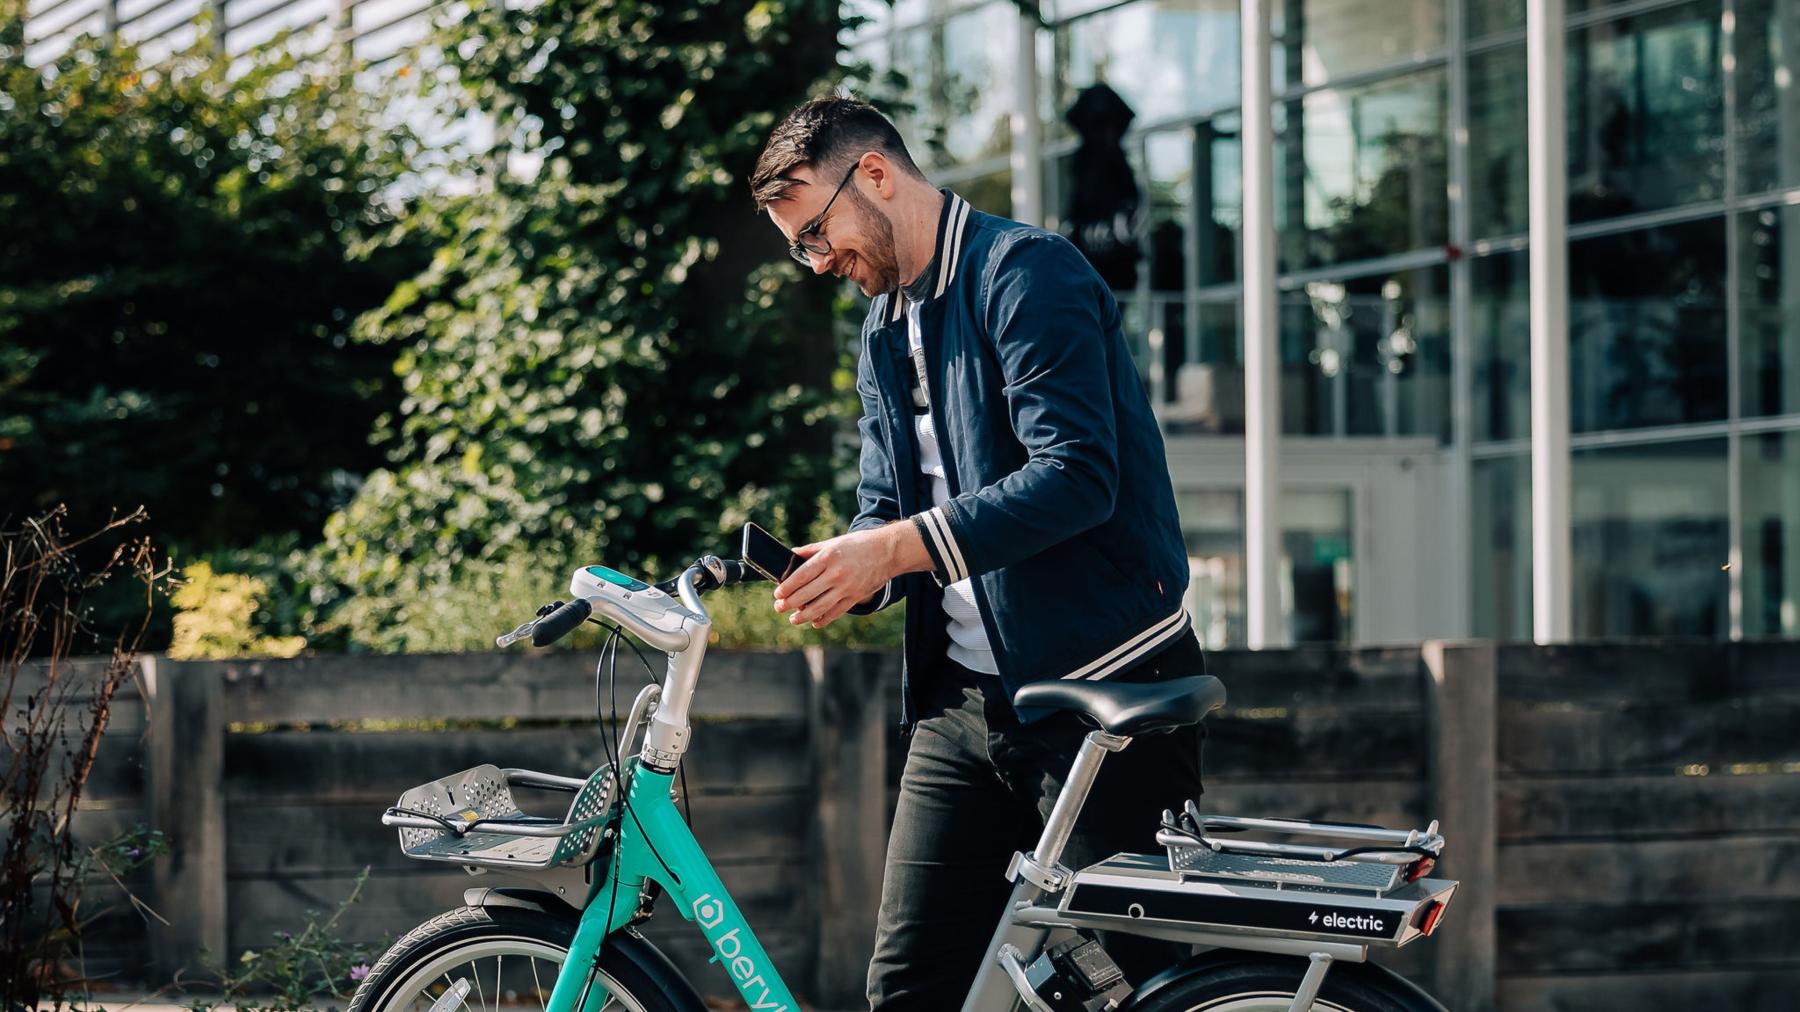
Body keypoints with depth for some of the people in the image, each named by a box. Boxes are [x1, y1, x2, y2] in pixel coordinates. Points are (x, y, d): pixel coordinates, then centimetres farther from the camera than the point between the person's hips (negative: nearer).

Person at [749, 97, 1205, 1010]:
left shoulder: (1026, 273, -11)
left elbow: (1076, 477, -22)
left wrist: (896, 548, -27)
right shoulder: (886, 333, 17)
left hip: (1106, 689, -8)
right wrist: (840, 572, -6)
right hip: (965, 697, 8)